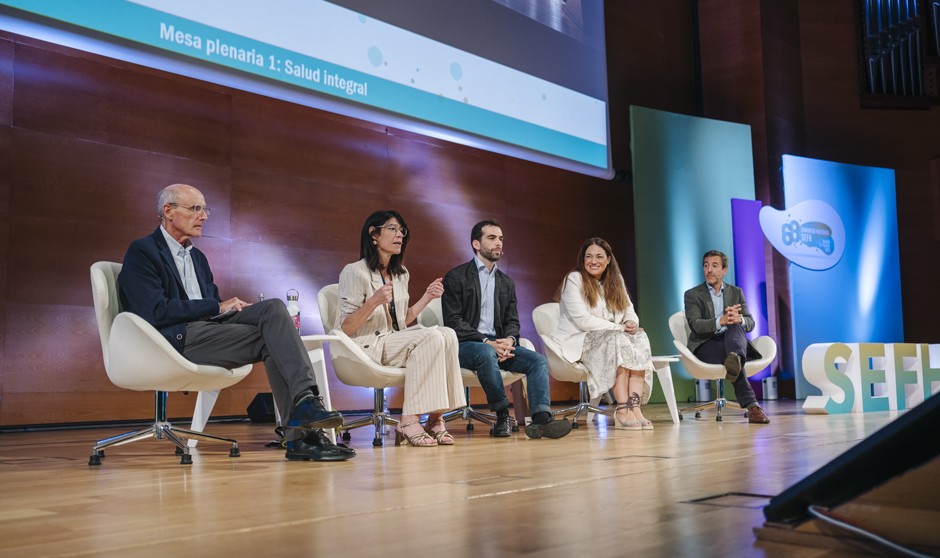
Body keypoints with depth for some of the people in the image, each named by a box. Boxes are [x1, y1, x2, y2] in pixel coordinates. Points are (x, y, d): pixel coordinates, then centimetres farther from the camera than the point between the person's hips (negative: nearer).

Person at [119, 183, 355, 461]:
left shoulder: (197, 257, 27)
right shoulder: (142, 251, 1)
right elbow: (155, 312, -12)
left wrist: (234, 306, -4)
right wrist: (217, 307, -11)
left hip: (208, 326, 7)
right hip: (176, 339, -7)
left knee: (274, 307, -20)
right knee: (271, 339, -23)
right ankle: (299, 434, -27)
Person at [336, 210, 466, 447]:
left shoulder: (401, 274, 18)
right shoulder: (355, 272, -7)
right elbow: (346, 328, -11)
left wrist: (427, 297, 8)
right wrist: (374, 301, -26)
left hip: (395, 343, 7)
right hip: (366, 348, -7)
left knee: (447, 334, -20)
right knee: (431, 337, -28)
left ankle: (435, 418, -21)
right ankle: (409, 421, -27)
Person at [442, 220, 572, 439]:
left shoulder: (506, 283, 20)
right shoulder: (456, 277, 1)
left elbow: (512, 321, 14)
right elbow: (453, 322, -8)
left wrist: (509, 340, -11)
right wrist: (486, 342, -20)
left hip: (497, 344, 6)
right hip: (465, 345, -6)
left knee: (538, 360, -17)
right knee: (487, 353, -38)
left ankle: (541, 419, -33)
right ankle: (503, 417, -23)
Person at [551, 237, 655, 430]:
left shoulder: (615, 280, 14)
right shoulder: (574, 279, -6)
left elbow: (629, 310, 10)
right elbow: (582, 320, -16)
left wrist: (631, 323, -15)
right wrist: (619, 328, -19)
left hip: (612, 338, 6)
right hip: (579, 341, -6)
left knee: (640, 337, -24)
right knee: (616, 339, -34)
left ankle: (635, 407, -36)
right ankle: (622, 410, -38)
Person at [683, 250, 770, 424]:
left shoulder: (736, 292, 17)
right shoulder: (692, 295, 7)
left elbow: (750, 323, 3)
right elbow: (695, 325, -12)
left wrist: (739, 319, -25)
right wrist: (720, 321, -32)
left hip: (732, 340, 2)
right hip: (705, 346, -2)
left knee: (736, 326, -35)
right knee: (726, 351, -39)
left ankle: (735, 359, -69)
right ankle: (752, 406, -51)